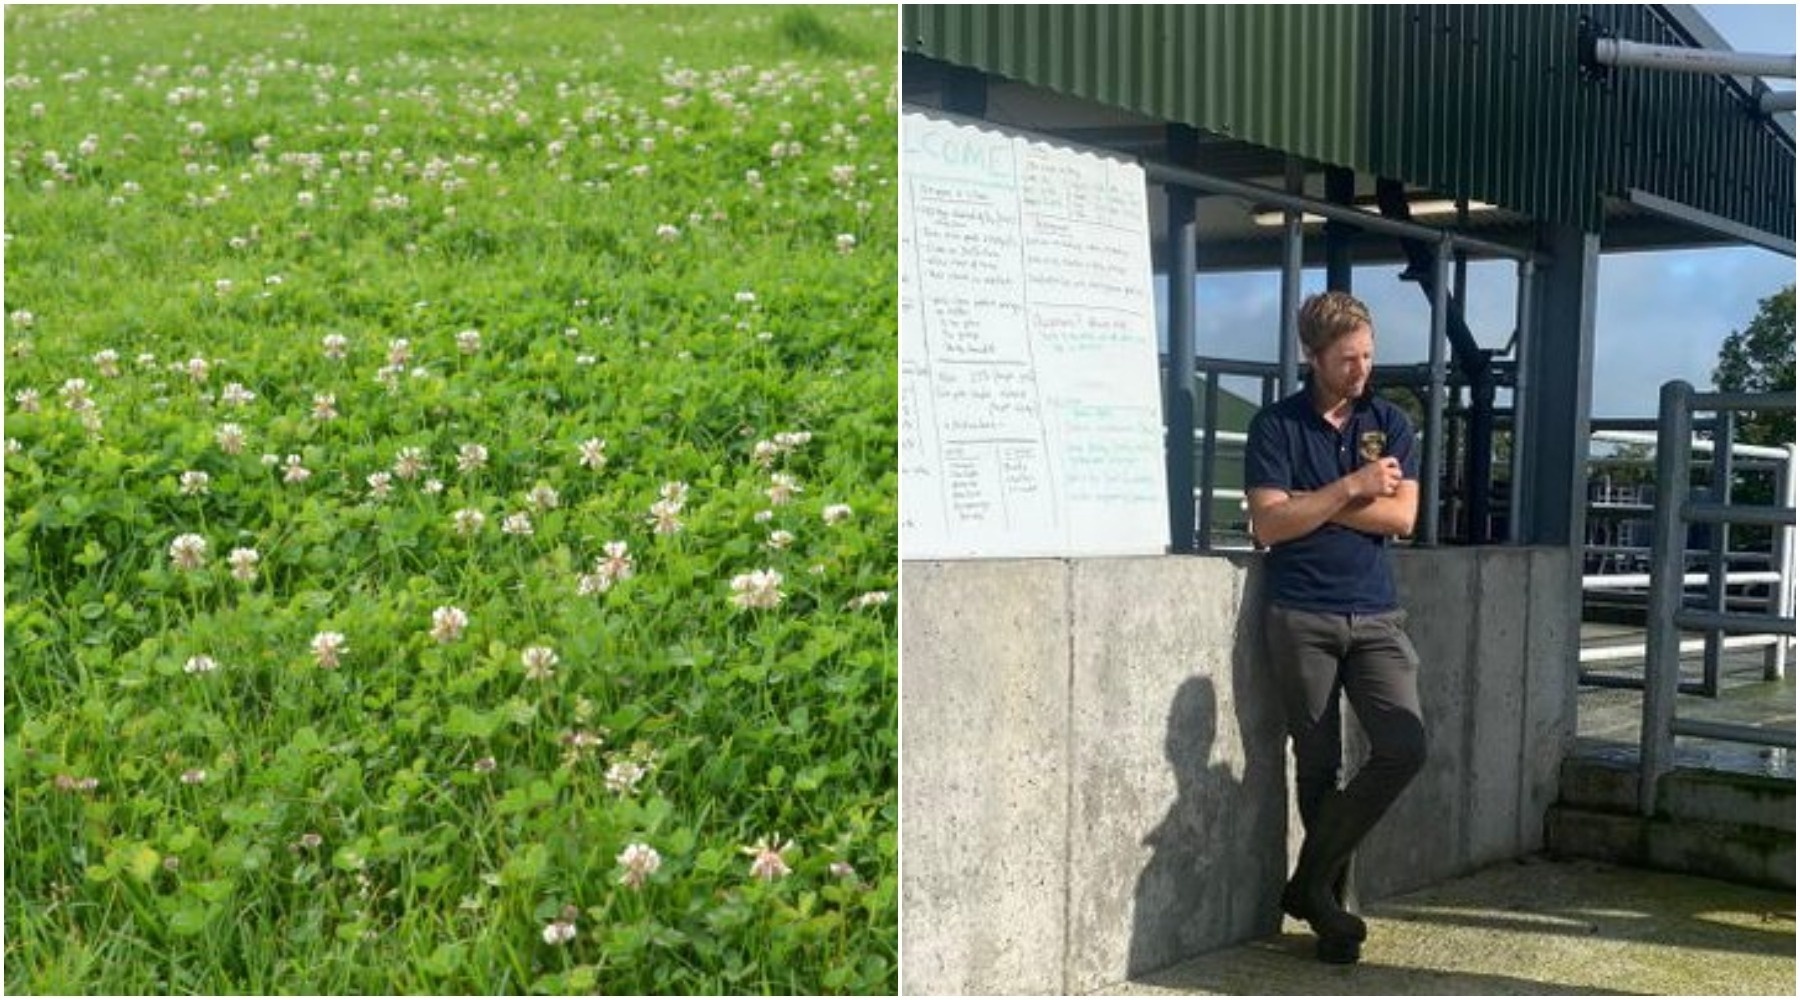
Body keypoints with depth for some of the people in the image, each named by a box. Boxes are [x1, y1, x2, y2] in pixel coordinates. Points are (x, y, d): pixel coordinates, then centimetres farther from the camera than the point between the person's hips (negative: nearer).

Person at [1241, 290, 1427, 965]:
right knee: (1319, 765, 2)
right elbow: (1269, 524, -10)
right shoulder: (1276, 425, 1)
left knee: (1405, 746, -11)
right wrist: (1352, 488, -10)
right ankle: (1327, 905, 16)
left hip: (1375, 616, 3)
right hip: (1302, 617, -3)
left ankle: (1312, 880, 3)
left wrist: (1315, 504, -8)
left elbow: (1402, 516, -2)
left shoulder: (1389, 423, 10)